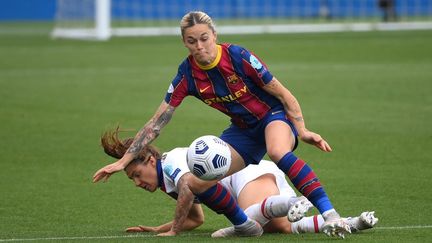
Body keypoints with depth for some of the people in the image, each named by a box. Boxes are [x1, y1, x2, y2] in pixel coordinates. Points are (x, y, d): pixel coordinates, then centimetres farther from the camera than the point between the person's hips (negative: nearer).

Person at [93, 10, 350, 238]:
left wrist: (302, 131, -21)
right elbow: (157, 122, -6)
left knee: (278, 151, -40)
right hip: (242, 130, 5)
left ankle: (330, 215, -43)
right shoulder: (187, 74, -11)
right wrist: (124, 160, -8)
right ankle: (244, 225, 8)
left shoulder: (238, 57, -22)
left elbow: (283, 94, -13)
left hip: (274, 116, -5)